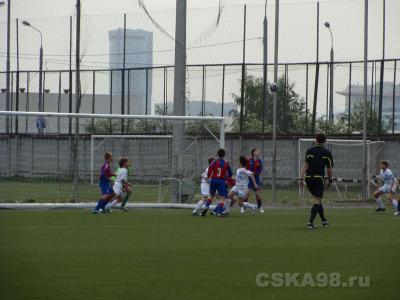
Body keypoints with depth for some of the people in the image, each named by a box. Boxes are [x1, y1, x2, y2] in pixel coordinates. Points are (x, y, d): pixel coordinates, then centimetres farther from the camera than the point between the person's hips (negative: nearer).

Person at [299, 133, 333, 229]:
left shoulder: (310, 151, 3)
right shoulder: (327, 153, 1)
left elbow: (305, 165, -6)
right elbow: (330, 168, 3)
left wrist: (301, 179, -8)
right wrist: (330, 180, 16)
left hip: (309, 178, 3)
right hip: (319, 178, -3)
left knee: (317, 199, 19)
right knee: (317, 201, -2)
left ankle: (324, 220, 25)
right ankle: (310, 222, -18)